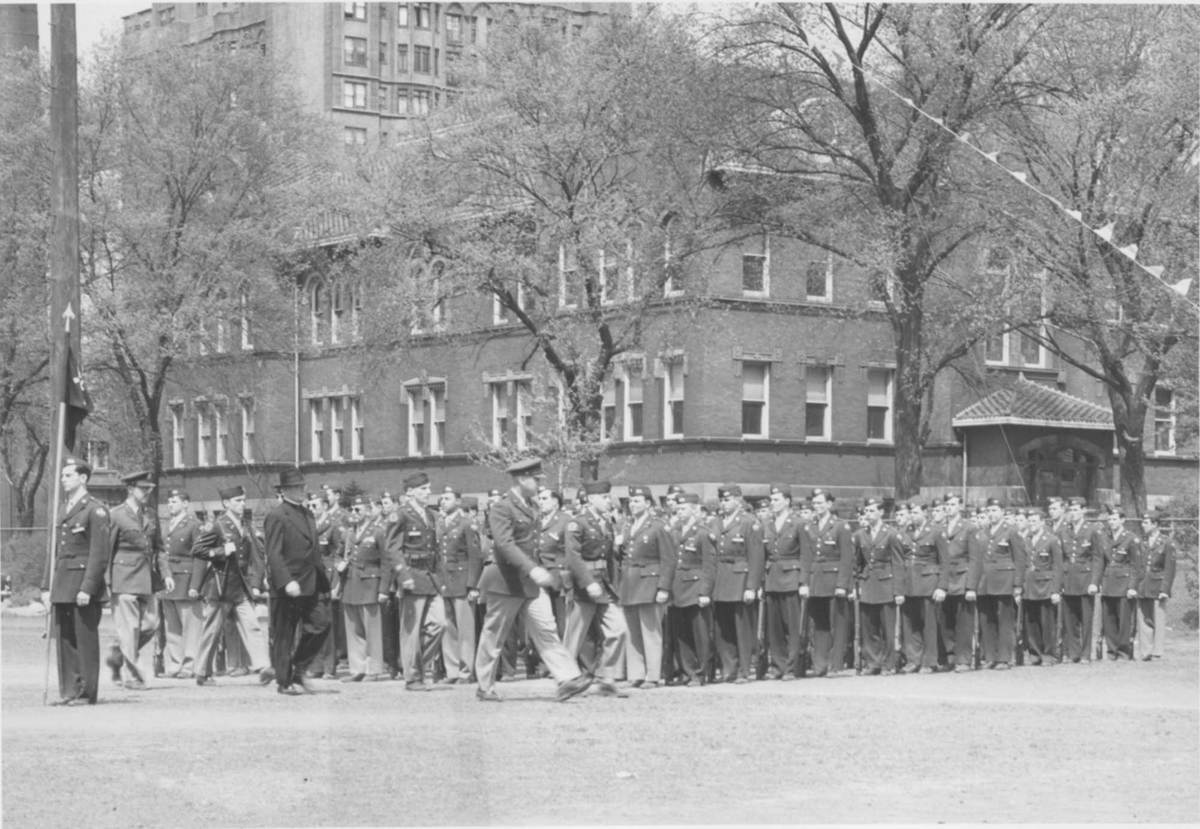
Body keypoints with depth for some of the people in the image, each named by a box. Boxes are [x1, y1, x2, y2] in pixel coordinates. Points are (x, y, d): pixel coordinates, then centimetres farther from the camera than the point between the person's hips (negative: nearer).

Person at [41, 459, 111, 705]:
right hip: (62, 589, 7)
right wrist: (47, 587, 14)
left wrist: (87, 588, -17)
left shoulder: (95, 510, -6)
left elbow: (100, 555, -12)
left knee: (86, 642, -3)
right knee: (64, 641, 7)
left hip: (84, 587, -7)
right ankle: (68, 691, 11)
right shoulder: (63, 511, 18)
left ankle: (86, 693, 0)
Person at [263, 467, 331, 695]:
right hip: (287, 587, -8)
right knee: (284, 635, 0)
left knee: (321, 624, -1)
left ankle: (299, 670, 14)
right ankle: (285, 682, 8)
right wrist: (287, 582, -25)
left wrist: (322, 580, 16)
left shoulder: (307, 514, 17)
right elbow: (273, 554, -16)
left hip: (309, 585, 8)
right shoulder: (276, 516, -9)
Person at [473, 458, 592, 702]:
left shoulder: (529, 507, 13)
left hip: (530, 582, 7)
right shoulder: (501, 508, -15)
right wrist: (532, 569, -34)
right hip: (506, 582, -7)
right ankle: (485, 687, 15)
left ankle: (567, 680, -13)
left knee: (546, 630, -4)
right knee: (494, 636, 4)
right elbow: (505, 544, -26)